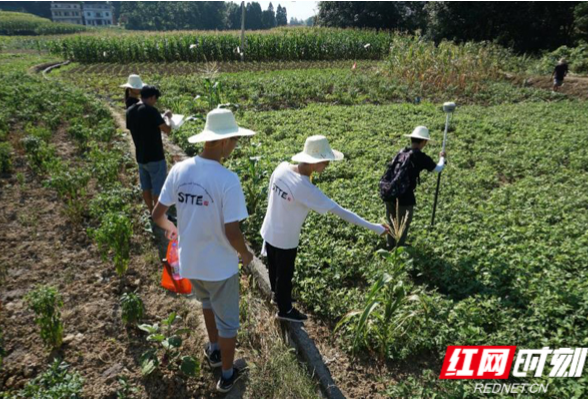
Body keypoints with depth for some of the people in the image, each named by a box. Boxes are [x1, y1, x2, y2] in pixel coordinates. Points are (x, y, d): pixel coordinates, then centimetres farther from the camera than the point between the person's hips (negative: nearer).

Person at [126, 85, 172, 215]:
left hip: (140, 157, 7)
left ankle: (152, 213, 30)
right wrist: (167, 117, 2)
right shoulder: (150, 110, -18)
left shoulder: (130, 112, 4)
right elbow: (167, 130, -17)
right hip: (155, 157, -7)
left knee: (146, 187, 17)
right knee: (158, 188, 4)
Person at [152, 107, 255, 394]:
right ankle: (227, 376, 40)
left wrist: (172, 229, 21)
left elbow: (157, 215, -1)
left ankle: (213, 351, 54)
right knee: (227, 321, 19)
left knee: (207, 302, 35)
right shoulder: (228, 180, -26)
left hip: (190, 261, 6)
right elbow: (232, 232, -26)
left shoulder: (179, 170, -9)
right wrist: (245, 255, -5)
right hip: (219, 266, -5)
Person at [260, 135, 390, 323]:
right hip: (285, 240, -7)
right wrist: (373, 227, -23)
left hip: (269, 232, 7)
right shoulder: (306, 189, -32)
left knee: (275, 270, 28)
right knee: (285, 275, 17)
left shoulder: (282, 167, -13)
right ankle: (285, 310, 41)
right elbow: (340, 211, -29)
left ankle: (278, 294, 55)